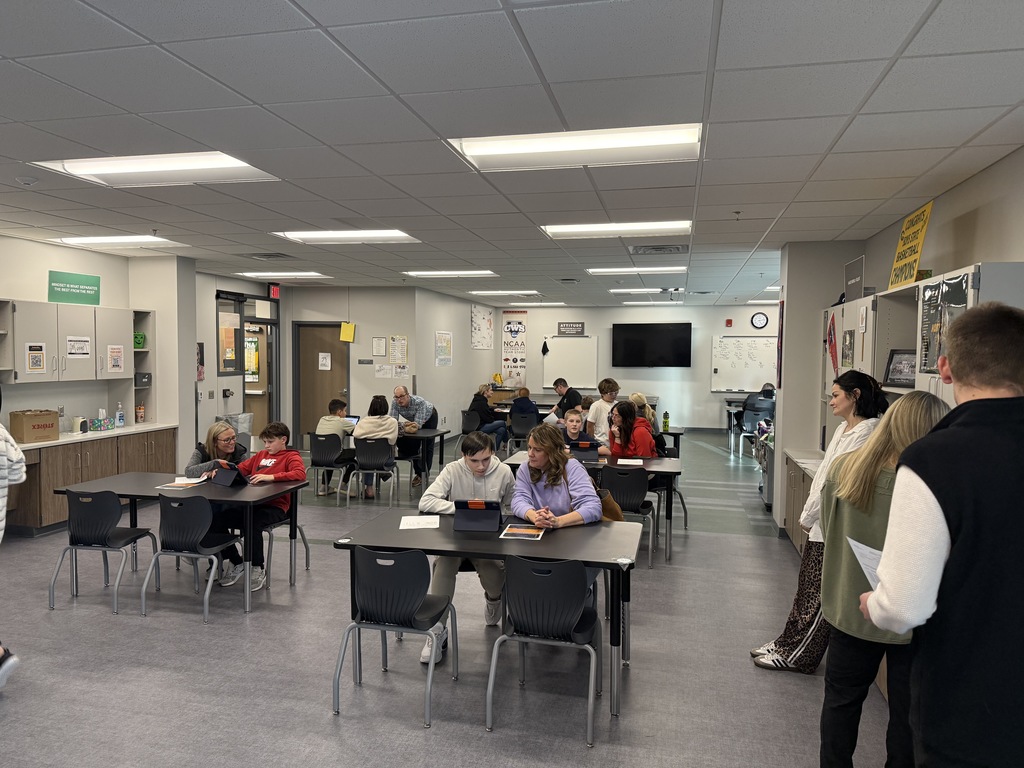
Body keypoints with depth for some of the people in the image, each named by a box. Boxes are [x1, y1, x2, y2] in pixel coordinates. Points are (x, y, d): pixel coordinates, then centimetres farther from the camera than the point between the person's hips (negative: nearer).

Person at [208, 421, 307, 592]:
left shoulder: (291, 456, 3)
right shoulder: (260, 455, 25)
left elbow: (300, 474, -17)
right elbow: (240, 469, 27)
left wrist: (270, 477, -25)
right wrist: (221, 471, 7)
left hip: (275, 506, -6)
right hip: (251, 504, 6)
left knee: (252, 523, -36)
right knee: (216, 520, -14)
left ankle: (258, 569, -12)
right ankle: (237, 563, 5)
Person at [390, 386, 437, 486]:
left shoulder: (419, 402, -42)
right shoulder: (395, 403, -29)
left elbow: (418, 424, -42)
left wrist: (403, 425, -56)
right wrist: (403, 425, -52)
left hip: (429, 417, -4)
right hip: (413, 419, 4)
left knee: (427, 447, -6)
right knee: (414, 446, -1)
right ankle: (418, 473, 9)